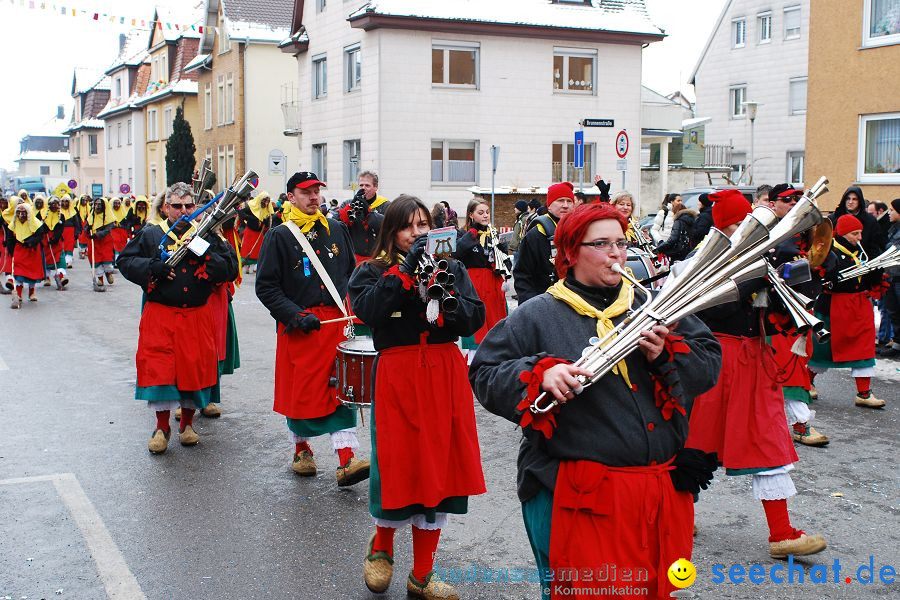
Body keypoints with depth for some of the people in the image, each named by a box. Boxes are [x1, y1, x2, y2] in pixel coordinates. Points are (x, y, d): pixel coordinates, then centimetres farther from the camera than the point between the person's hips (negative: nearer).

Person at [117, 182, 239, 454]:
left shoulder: (207, 235, 6)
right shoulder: (150, 235, 5)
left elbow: (230, 269, -1)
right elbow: (124, 261, 4)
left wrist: (204, 254, -16)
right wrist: (152, 267, -12)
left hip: (197, 316, 1)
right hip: (159, 316, -1)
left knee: (195, 367, 5)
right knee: (158, 369, -2)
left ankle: (187, 423, 25)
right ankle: (162, 427, 15)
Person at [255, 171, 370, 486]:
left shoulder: (336, 229, 11)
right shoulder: (280, 236, -3)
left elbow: (350, 272, 20)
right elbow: (265, 286, -6)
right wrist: (295, 316, -16)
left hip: (336, 321, 3)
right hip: (298, 325, -3)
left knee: (341, 390, -3)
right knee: (300, 390, 6)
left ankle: (346, 461, -6)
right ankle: (301, 449, 28)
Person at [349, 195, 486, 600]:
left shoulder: (451, 267, 11)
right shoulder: (370, 272, 3)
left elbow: (476, 317, -2)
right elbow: (368, 309, -18)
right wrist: (406, 268, -20)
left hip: (446, 377, 3)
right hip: (397, 379, -3)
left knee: (439, 469, 6)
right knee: (397, 467, 0)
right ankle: (381, 546, 32)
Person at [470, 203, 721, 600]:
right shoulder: (537, 316, 0)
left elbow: (709, 362, 6)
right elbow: (485, 374, -4)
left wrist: (667, 355, -13)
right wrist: (541, 374, -20)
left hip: (663, 491, 4)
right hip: (579, 497, -4)